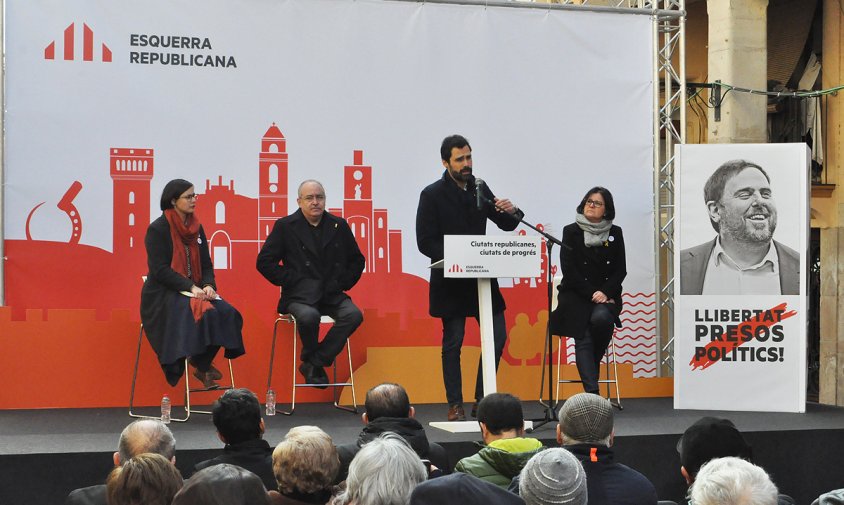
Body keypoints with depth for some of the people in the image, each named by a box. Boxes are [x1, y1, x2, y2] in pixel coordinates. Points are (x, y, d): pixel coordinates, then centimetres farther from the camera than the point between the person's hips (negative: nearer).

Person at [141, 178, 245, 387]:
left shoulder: (196, 228, 13)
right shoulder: (157, 229, -6)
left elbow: (206, 264, 13)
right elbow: (159, 269, -14)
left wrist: (208, 285, -10)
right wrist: (191, 287, -22)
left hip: (195, 290, 6)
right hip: (163, 294, -6)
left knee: (226, 313, -21)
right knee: (202, 313, -33)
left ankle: (202, 365, -5)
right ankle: (201, 366, -12)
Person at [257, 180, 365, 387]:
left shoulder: (339, 225, 12)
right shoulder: (285, 226, 4)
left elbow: (357, 260, 22)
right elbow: (264, 261, 2)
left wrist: (344, 283, 8)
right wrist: (289, 281, -5)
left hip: (332, 294, 3)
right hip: (300, 296, -3)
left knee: (354, 315, -28)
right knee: (308, 316, -37)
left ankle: (315, 363, -17)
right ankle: (310, 359, -5)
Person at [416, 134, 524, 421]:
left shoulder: (479, 189, 11)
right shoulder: (432, 195, -5)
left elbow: (506, 225, 13)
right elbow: (425, 242, -9)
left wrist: (511, 212, -10)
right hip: (450, 279, -5)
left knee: (498, 337, 1)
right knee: (453, 343, 0)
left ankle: (482, 400, 11)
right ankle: (455, 406, 7)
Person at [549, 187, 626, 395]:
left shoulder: (615, 233, 9)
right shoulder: (571, 232, 2)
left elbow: (620, 270, 5)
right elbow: (569, 270, -4)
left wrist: (605, 292, -12)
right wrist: (591, 294, -12)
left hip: (605, 294, 1)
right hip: (575, 294, -1)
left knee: (601, 317, -32)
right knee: (583, 338, -21)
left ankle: (594, 361, -4)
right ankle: (592, 391, -29)